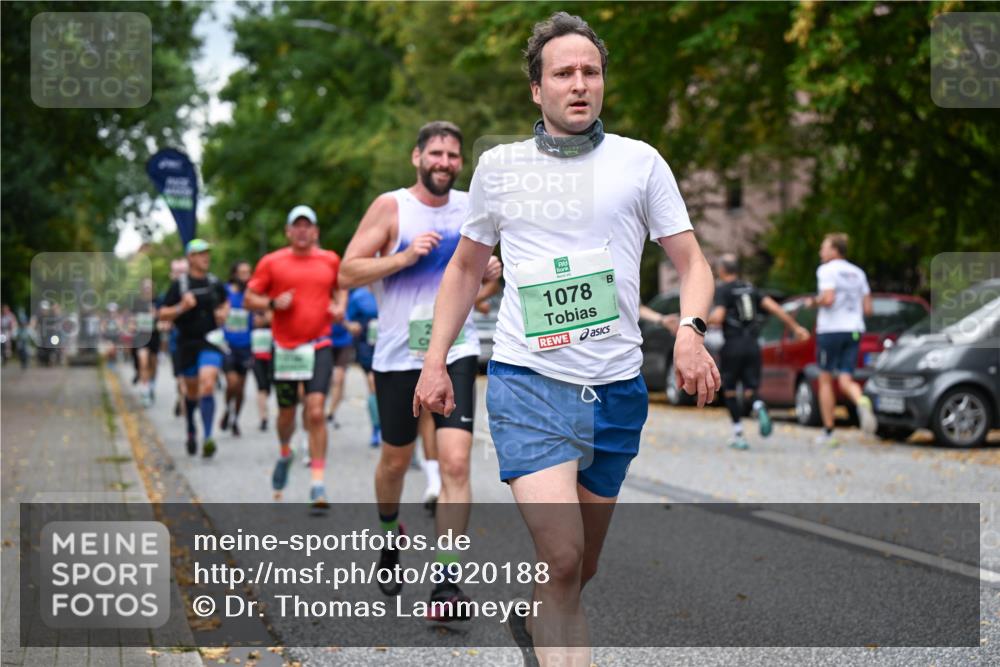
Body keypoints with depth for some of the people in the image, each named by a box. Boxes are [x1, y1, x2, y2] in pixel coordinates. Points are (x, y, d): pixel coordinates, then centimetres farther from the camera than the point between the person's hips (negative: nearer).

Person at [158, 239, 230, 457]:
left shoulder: (215, 283, 7)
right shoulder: (179, 284, -2)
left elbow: (225, 302, 27)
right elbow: (163, 314, -2)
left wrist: (223, 313, 6)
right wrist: (181, 308, -19)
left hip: (211, 341, 0)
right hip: (187, 343, 0)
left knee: (207, 384, -19)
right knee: (192, 390, 13)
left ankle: (207, 438, -24)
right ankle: (191, 432, 39)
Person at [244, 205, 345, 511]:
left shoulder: (330, 260, 7)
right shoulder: (271, 262, 2)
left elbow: (340, 287, 26)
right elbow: (249, 298, 5)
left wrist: (340, 307, 5)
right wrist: (273, 303, -13)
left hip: (319, 346, 0)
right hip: (284, 347, 0)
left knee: (316, 412, -13)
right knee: (287, 413, 11)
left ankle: (318, 485, -12)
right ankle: (285, 454, 45)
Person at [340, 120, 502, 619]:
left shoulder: (472, 208, 7)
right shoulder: (391, 207, -5)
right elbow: (348, 272, -10)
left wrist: (491, 271, -1)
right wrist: (406, 255, -21)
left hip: (455, 352, 2)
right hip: (399, 354, -1)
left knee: (455, 462, -13)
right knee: (395, 460, 14)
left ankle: (446, 580, -12)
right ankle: (389, 535, 45)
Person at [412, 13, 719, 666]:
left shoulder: (640, 161, 5)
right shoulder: (499, 165, 7)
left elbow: (692, 262, 6)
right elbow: (466, 267, 18)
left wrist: (690, 331, -14)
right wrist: (435, 361, 10)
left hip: (618, 389, 2)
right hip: (527, 383, -2)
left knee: (580, 569, 13)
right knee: (562, 559, -20)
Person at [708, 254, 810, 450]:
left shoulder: (722, 290, -4)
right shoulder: (750, 288, 13)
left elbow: (718, 318, -17)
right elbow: (774, 307, 5)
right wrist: (795, 327, 8)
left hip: (733, 346, -4)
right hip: (752, 345, 4)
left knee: (729, 391, 10)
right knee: (749, 391, 8)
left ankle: (738, 435, 6)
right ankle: (758, 407, -27)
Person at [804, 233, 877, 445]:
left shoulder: (827, 270, -5)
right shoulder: (858, 272, 15)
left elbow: (828, 299, -19)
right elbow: (867, 308, 11)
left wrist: (813, 301, -1)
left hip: (830, 330, -5)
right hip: (854, 330, 5)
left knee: (825, 380, 7)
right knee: (845, 380, 2)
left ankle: (828, 432, 8)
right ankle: (862, 402, -32)